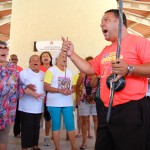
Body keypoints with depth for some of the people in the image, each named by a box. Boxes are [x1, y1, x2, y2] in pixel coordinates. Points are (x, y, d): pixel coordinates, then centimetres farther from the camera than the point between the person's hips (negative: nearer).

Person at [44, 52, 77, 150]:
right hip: (54, 103, -4)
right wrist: (60, 90, -21)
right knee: (56, 125, 4)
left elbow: (73, 86, 16)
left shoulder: (69, 72, 14)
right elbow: (46, 87, -11)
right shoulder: (51, 70, -4)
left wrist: (71, 91, -7)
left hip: (68, 103, 4)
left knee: (70, 125, 4)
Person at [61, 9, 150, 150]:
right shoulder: (105, 51, 19)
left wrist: (129, 69, -29)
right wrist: (71, 54, 11)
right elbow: (89, 69, 18)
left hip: (131, 109, -8)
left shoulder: (138, 41, -5)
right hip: (107, 110, 8)